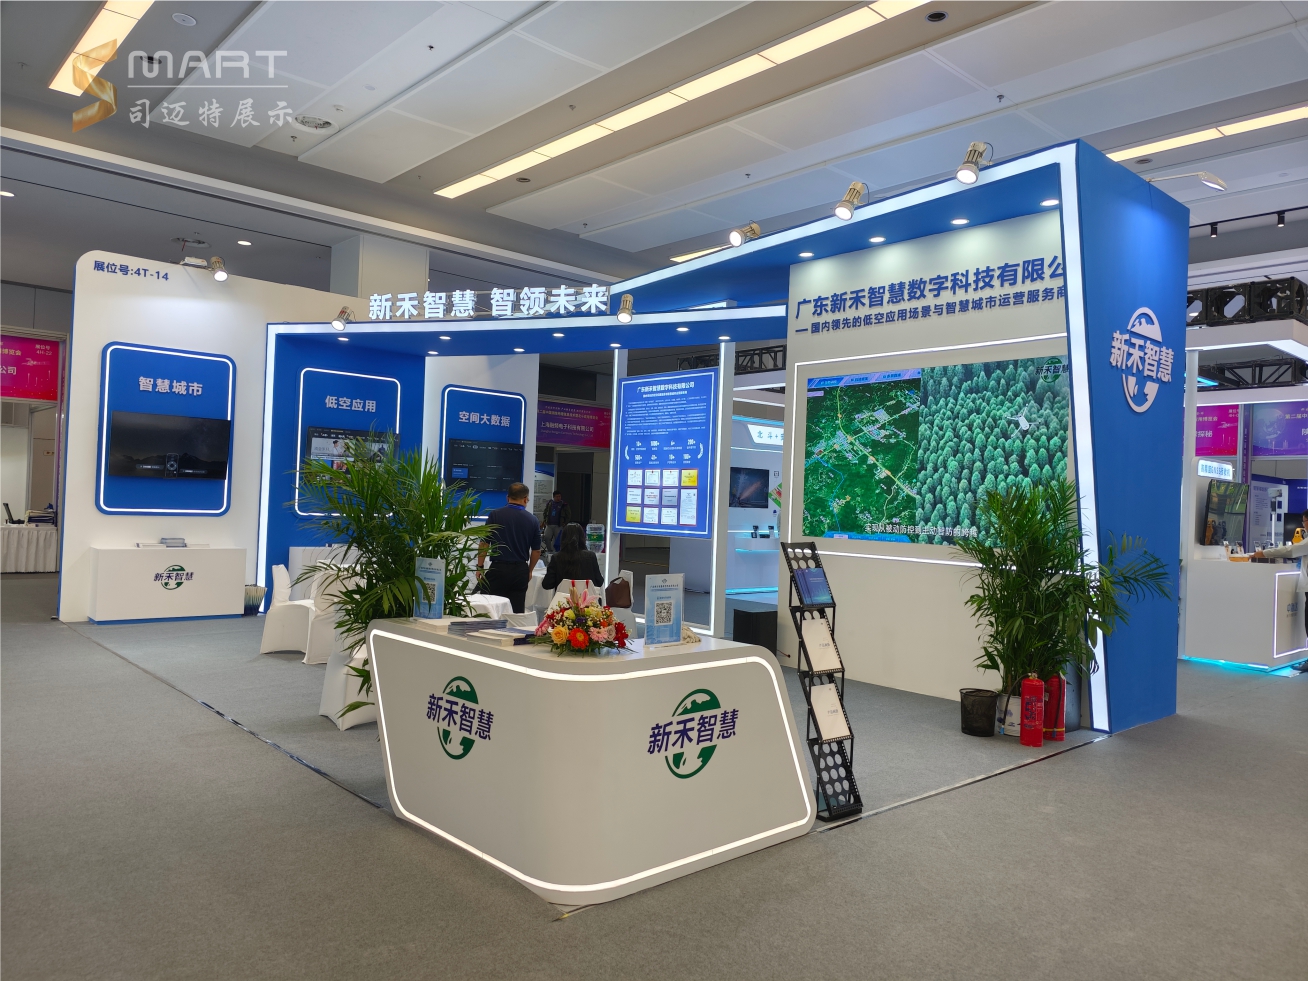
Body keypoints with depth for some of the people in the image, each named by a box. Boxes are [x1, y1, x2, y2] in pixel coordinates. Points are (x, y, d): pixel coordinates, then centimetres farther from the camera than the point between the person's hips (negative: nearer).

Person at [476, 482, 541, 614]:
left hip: (498, 569, -2)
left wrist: (479, 567, 6)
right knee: (517, 611, 7)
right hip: (521, 571, 2)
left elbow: (484, 544, -4)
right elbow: (536, 551, 9)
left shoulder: (495, 515, -3)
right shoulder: (532, 520, 3)